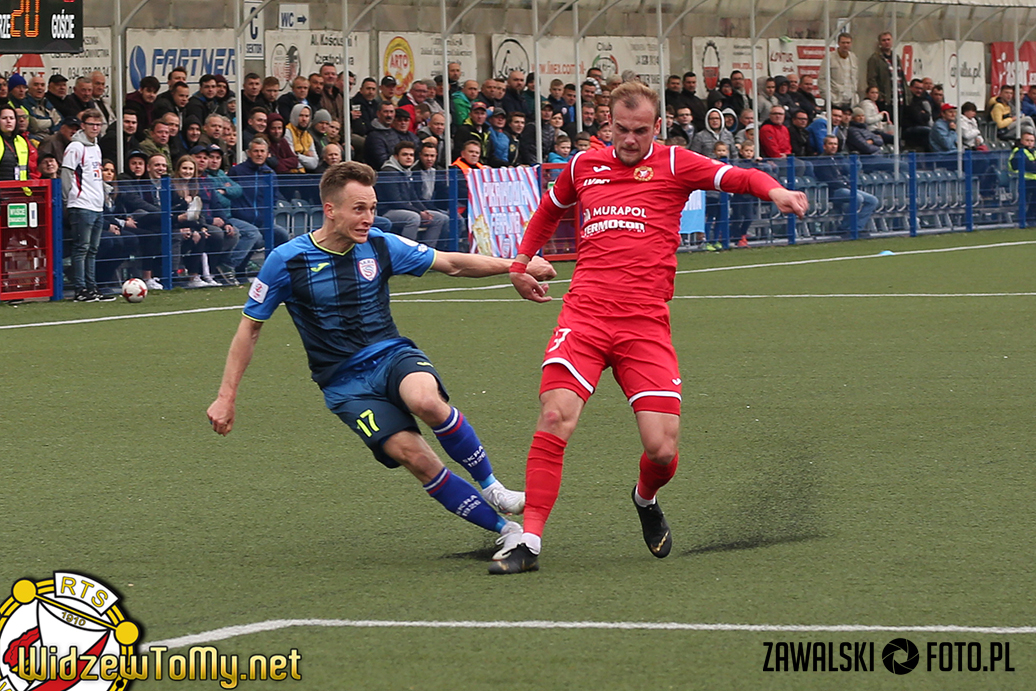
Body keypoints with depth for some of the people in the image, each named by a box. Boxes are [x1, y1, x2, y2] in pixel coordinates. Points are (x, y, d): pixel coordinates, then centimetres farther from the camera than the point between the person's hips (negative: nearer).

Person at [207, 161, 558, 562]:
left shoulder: (380, 246, 1)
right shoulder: (287, 261, -7)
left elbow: (452, 264, 8)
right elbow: (250, 327, 3)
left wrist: (515, 266, -2)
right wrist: (227, 397, 2)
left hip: (392, 354, 2)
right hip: (344, 383, -2)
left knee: (426, 400, -35)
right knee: (411, 453, -25)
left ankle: (490, 485, -14)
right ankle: (504, 530, -17)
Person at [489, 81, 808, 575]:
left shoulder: (672, 164, 8)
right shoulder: (584, 166, 17)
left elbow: (736, 177, -6)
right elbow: (549, 210, 37)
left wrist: (775, 191, -26)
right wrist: (521, 262, 29)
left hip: (646, 324, -1)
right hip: (584, 313, 1)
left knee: (663, 450, -8)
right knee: (555, 418, -19)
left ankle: (646, 499, 29)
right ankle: (529, 542, -15)